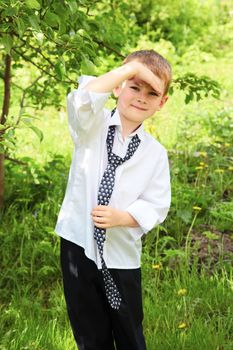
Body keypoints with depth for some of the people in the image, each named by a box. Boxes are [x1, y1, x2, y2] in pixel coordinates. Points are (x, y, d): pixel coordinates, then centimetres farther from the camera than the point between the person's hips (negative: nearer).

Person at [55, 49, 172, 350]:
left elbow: (155, 207, -2)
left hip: (122, 255, 1)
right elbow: (81, 102, -28)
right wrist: (131, 67, -26)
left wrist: (121, 217, -21)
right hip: (79, 245, -1)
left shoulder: (155, 153, 0)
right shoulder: (92, 126, -5)